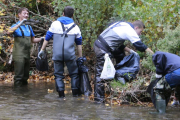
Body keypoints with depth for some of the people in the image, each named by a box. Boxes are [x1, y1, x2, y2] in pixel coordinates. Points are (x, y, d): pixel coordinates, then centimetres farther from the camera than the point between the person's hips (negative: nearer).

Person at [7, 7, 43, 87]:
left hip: (27, 54, 7)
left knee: (25, 76, 13)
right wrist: (20, 24, -35)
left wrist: (41, 39, 4)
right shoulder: (16, 26, -5)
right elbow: (9, 32, -27)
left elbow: (33, 40, 23)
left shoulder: (29, 27, 15)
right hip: (19, 55, -7)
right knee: (19, 76, -7)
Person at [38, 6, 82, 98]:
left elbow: (47, 38, 8)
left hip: (57, 55, 0)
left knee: (58, 74, 8)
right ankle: (75, 93, 9)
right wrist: (80, 57, 20)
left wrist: (42, 50, 16)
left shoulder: (55, 24, 7)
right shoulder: (75, 27, 10)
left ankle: (61, 93, 2)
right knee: (74, 74, 12)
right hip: (70, 54, 0)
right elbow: (79, 44, 14)